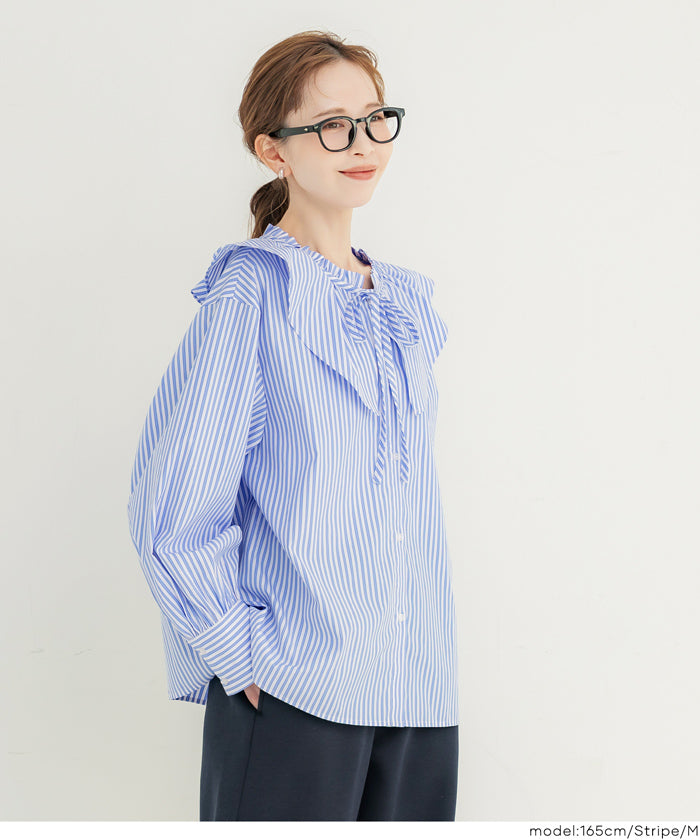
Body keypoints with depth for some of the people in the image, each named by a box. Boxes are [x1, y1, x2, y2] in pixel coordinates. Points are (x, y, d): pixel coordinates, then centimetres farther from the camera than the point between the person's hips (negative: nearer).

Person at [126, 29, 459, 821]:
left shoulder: (406, 302, 11)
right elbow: (171, 509, -12)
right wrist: (242, 656, -11)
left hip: (417, 693, 6)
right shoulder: (252, 290, -9)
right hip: (290, 693, -6)